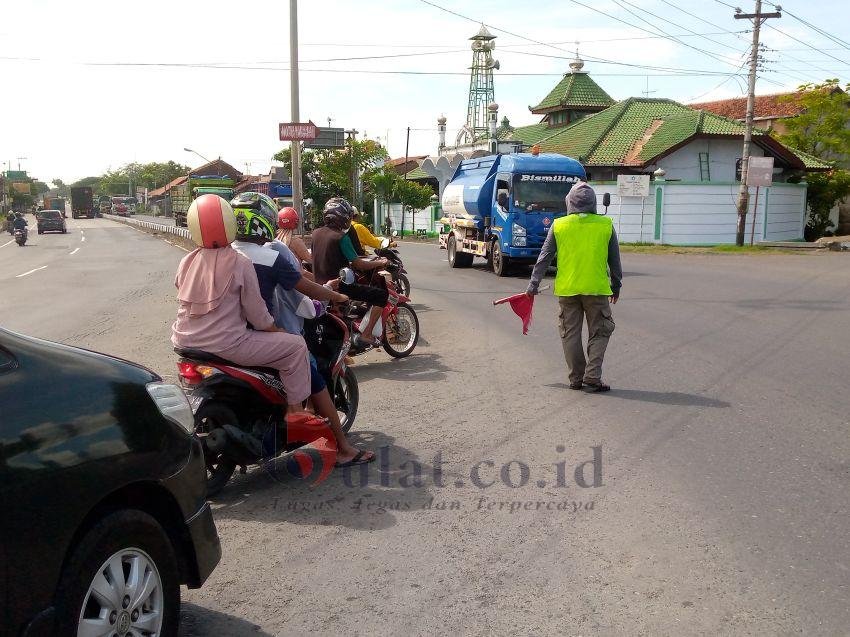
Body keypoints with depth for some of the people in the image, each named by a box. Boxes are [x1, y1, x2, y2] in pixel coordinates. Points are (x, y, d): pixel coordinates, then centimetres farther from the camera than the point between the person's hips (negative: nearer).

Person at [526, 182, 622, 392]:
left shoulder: (558, 225, -1)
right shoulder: (606, 225, -1)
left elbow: (544, 257, 2)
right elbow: (614, 259, 6)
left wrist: (533, 284, 9)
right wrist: (616, 286, 18)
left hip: (566, 289, 1)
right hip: (597, 288, -1)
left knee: (570, 334, 11)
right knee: (599, 333, 10)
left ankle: (576, 378, 15)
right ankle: (592, 378, 1)